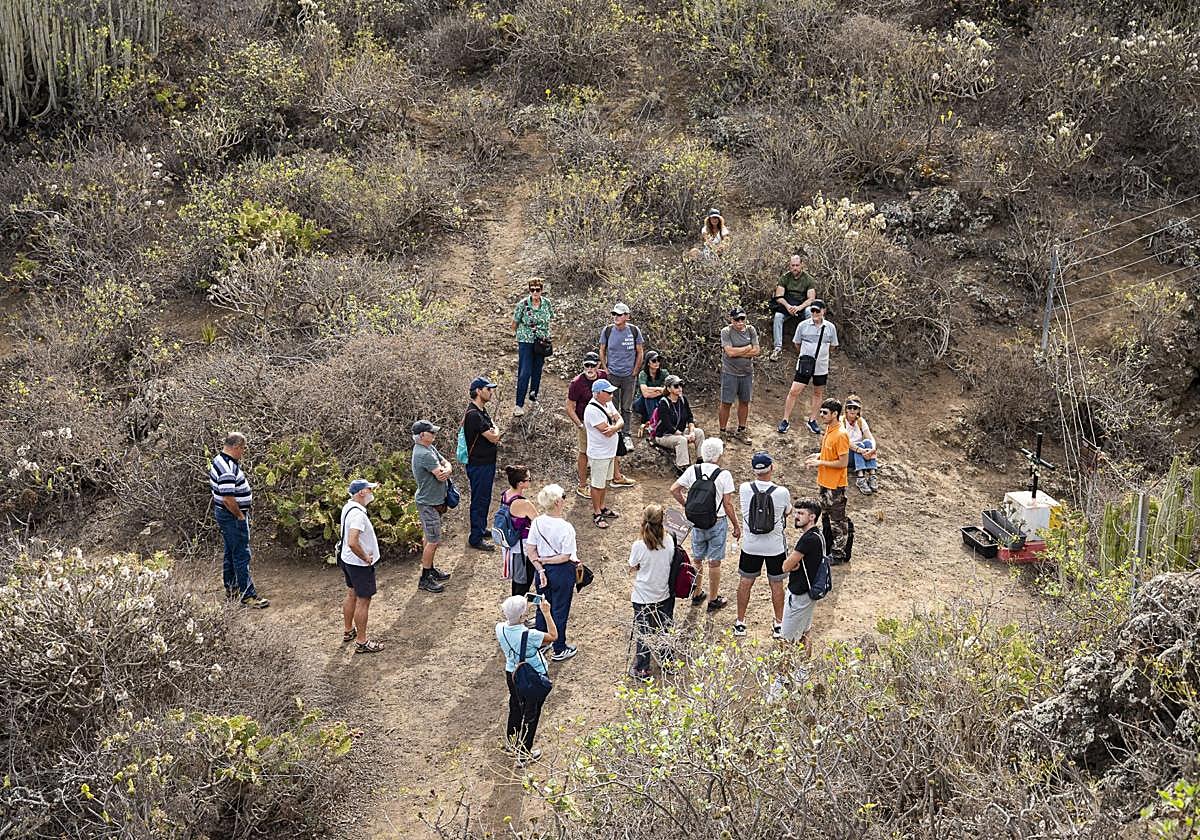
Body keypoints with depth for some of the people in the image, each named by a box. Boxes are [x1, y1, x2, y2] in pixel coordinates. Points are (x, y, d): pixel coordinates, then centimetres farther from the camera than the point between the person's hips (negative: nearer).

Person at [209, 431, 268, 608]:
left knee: (231, 553, 20)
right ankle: (247, 595, -2)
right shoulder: (228, 468, -26)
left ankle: (231, 588, 31)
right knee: (242, 555, -6)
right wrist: (240, 516, -18)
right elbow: (228, 498, -29)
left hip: (223, 513, 11)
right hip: (232, 516, -11)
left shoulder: (220, 461, 8)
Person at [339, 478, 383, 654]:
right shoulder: (358, 514, -30)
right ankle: (362, 642, 10)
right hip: (360, 565, -10)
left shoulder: (348, 506, 1)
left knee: (352, 595, 24)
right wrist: (366, 558, -23)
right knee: (363, 601, 1)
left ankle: (348, 630, 40)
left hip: (347, 559, 10)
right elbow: (353, 543, -37)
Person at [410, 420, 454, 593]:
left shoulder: (430, 448, 6)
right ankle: (425, 579, 4)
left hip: (433, 501, 10)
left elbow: (446, 464, 5)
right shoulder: (424, 454, -27)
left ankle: (429, 569, 36)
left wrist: (446, 470, -18)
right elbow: (440, 476, -27)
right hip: (428, 503, -10)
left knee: (428, 537, 22)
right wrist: (444, 471, -4)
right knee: (433, 541, -4)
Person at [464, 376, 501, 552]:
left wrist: (494, 434, -4)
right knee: (479, 501, -1)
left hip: (487, 462, 10)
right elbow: (493, 437, -23)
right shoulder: (473, 414, -24)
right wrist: (496, 430, -1)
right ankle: (475, 538, 7)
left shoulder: (482, 410, 9)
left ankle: (482, 529, 35)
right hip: (478, 465, -10)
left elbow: (493, 436, 19)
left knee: (484, 499, 21)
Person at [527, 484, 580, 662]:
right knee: (560, 610, 12)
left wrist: (540, 569, -5)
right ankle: (559, 650, 26)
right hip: (562, 572, -5)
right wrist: (545, 561, -11)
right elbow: (566, 557, -21)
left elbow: (531, 552, -6)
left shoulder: (536, 523, -11)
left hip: (543, 570, 5)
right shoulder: (566, 528, -26)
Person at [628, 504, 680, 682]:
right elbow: (669, 563, 0)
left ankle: (642, 670, 23)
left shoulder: (639, 546, -24)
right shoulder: (669, 541, -15)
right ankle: (668, 662, 38)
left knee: (644, 634, 12)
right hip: (664, 595, 3)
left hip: (643, 598, -3)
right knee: (665, 630, 22)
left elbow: (633, 569, -9)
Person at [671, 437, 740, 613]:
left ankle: (696, 595, 31)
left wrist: (688, 506, 11)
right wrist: (736, 526, -2)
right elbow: (728, 504, -13)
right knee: (714, 562, 7)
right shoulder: (724, 475, -15)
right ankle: (713, 600, 18)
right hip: (718, 523, -3)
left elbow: (674, 490, -1)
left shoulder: (692, 471, -5)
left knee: (697, 559, 18)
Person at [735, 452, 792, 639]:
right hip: (775, 546, -1)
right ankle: (779, 624, 24)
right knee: (776, 584, 14)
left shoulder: (744, 489, -16)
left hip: (750, 546, 1)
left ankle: (740, 623, 25)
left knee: (745, 582, 16)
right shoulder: (782, 492, -19)